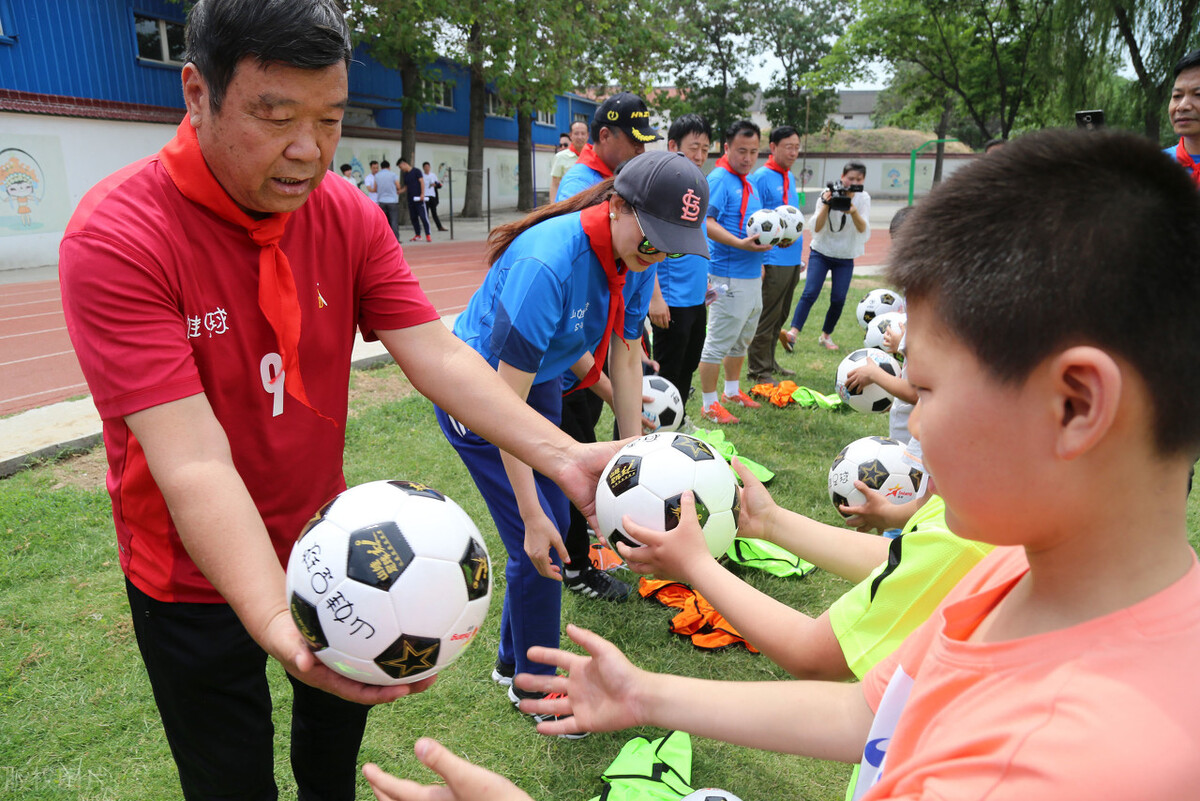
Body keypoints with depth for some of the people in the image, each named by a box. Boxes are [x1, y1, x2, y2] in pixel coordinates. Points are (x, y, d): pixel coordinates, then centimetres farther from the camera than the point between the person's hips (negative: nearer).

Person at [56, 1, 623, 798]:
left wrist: (561, 455, -29)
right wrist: (280, 625, -46)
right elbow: (192, 462, -33)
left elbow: (437, 354, -16)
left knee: (339, 731, 27)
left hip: (327, 543, 5)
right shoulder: (117, 238, -26)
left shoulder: (350, 216, -9)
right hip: (198, 576, -4)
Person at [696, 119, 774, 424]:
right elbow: (705, 222, -26)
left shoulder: (748, 182, 15)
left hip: (751, 274, 10)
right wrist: (741, 244, -32)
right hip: (728, 275, -10)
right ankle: (709, 404, 8)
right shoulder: (719, 179, -14)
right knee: (718, 341, -2)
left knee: (742, 338, 20)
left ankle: (733, 391, 36)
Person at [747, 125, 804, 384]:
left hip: (791, 260, 8)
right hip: (772, 262, -8)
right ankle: (759, 370, 5)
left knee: (780, 316, 15)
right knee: (766, 318, -3)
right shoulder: (760, 177, -10)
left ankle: (769, 361, 26)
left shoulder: (790, 177, 15)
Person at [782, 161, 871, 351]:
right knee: (810, 293, -18)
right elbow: (815, 228, -16)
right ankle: (793, 333, -26)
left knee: (838, 299, -3)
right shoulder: (828, 194, -9)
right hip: (821, 252, -2)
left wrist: (854, 212, -33)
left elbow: (863, 230, -16)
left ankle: (826, 336, 16)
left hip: (845, 258, 2)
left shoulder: (863, 198, -4)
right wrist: (826, 205, -29)